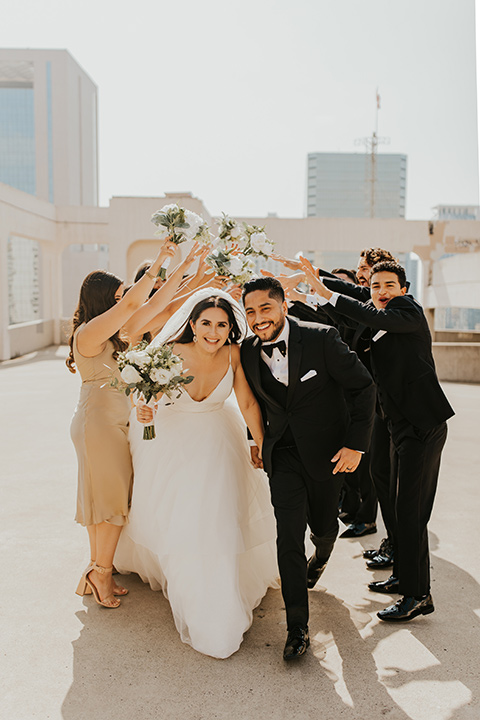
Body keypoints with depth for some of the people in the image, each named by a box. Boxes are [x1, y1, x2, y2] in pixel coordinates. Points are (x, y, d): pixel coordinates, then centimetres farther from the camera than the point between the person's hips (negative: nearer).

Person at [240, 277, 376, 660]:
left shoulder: (321, 338, -19)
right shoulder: (248, 351, -6)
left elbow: (363, 387, -11)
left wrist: (356, 444, -13)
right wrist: (256, 437, 15)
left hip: (327, 452, -1)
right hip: (283, 456, 2)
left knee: (322, 525, 17)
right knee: (289, 536, -7)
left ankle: (321, 557, 55)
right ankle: (298, 627, 5)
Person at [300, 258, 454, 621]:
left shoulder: (410, 309, -9)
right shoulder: (378, 328, 15)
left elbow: (379, 318, -28)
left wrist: (326, 293, -30)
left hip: (424, 424, -9)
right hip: (403, 424, 9)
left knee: (410, 510, -7)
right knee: (400, 504, 17)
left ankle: (418, 595, 3)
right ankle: (403, 575, 33)